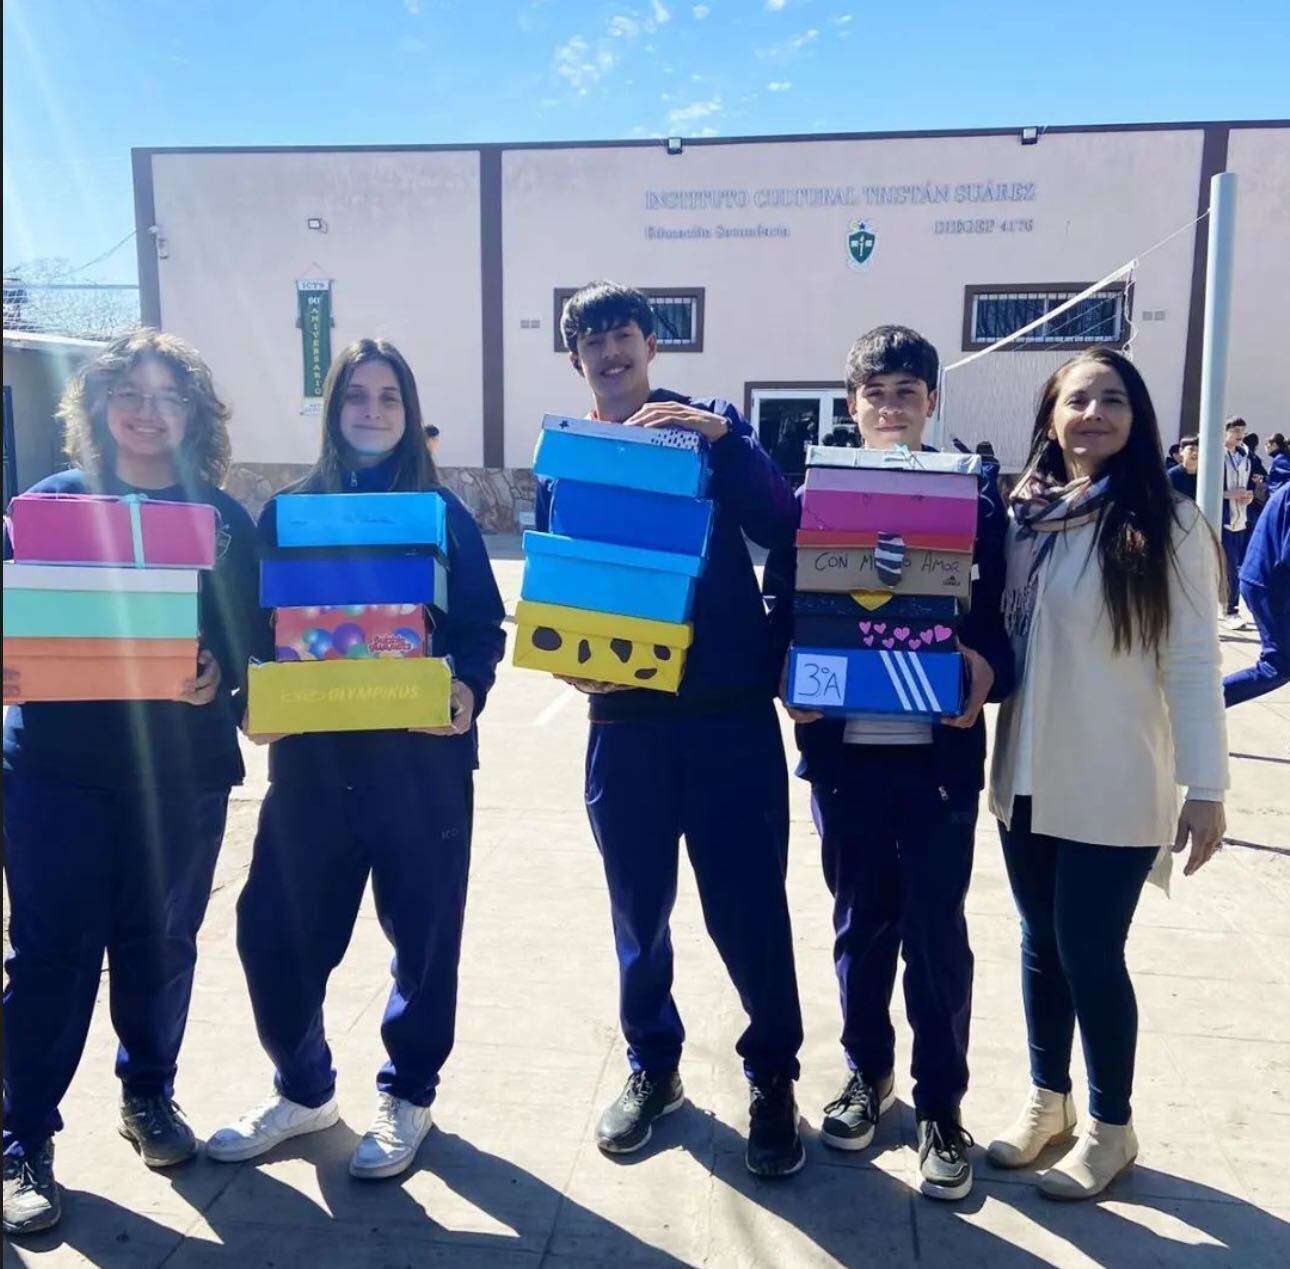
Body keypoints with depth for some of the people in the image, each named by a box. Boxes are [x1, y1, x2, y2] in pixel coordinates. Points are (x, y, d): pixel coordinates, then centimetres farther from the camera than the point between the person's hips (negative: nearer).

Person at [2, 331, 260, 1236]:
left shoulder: (224, 518, 4)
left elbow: (251, 638, 1)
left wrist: (218, 675, -19)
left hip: (183, 769, 1)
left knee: (160, 940, 11)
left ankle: (150, 1095, 32)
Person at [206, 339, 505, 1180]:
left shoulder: (444, 513, 4)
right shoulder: (287, 512, 8)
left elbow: (485, 627, 0)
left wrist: (469, 690, -19)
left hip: (422, 755, -1)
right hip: (312, 754, 2)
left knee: (423, 928, 8)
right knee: (278, 929, 5)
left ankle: (409, 1096, 29)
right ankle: (304, 1090, 29)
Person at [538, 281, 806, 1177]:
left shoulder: (711, 424, 5)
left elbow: (785, 529, -9)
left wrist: (721, 436, -20)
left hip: (730, 710, -2)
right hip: (625, 716, 3)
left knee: (746, 906, 2)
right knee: (639, 908, 13)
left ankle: (774, 1077, 24)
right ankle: (653, 1065, 34)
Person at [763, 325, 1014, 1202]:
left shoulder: (976, 492, 1)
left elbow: (1001, 612, -1)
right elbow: (782, 609, 3)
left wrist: (988, 672, -20)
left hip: (939, 748, -1)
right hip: (845, 745, 1)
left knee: (936, 930, 6)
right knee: (861, 922, 15)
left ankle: (941, 1105, 24)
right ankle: (867, 1070, 35)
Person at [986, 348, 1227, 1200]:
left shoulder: (1169, 524, -8)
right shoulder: (1023, 516, 5)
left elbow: (1193, 665, -10)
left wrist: (1205, 785, -11)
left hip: (1116, 786, -4)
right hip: (1029, 776, 5)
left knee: (1089, 950, 2)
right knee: (1042, 941, 15)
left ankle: (1111, 1126, 25)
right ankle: (1047, 1099, 35)